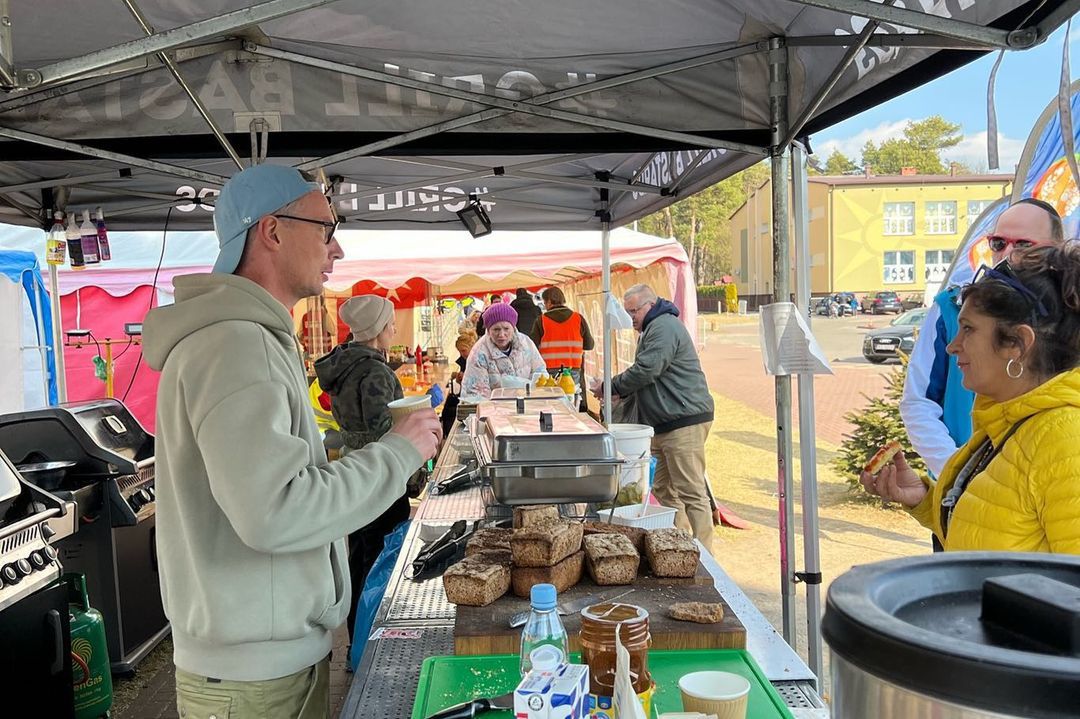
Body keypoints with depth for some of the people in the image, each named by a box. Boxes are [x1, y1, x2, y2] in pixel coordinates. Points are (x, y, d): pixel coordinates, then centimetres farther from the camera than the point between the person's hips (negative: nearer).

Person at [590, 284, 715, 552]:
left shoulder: (664, 327, -13)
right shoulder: (653, 329, 22)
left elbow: (646, 370, -21)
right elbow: (650, 377, 26)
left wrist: (610, 387, -9)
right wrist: (622, 393, 10)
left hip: (684, 421, -11)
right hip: (666, 424, 11)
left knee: (691, 493, -9)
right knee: (664, 489, 13)